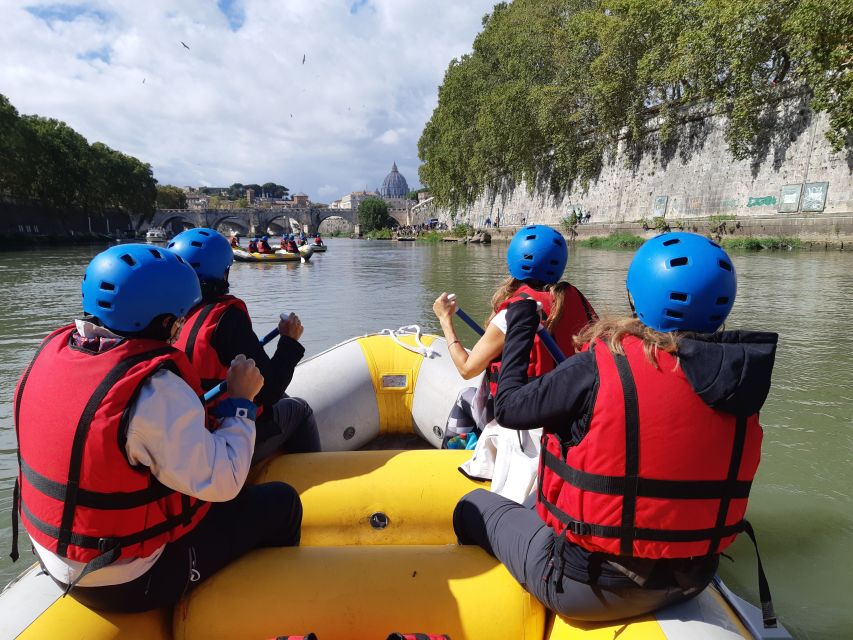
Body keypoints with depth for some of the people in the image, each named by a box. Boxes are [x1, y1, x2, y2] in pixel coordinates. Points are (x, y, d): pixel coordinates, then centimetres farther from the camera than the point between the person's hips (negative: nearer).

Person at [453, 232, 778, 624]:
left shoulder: (602, 366, -26)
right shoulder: (737, 379, -8)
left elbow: (509, 407, -12)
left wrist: (520, 321, 1)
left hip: (589, 590, -6)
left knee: (475, 506, 17)